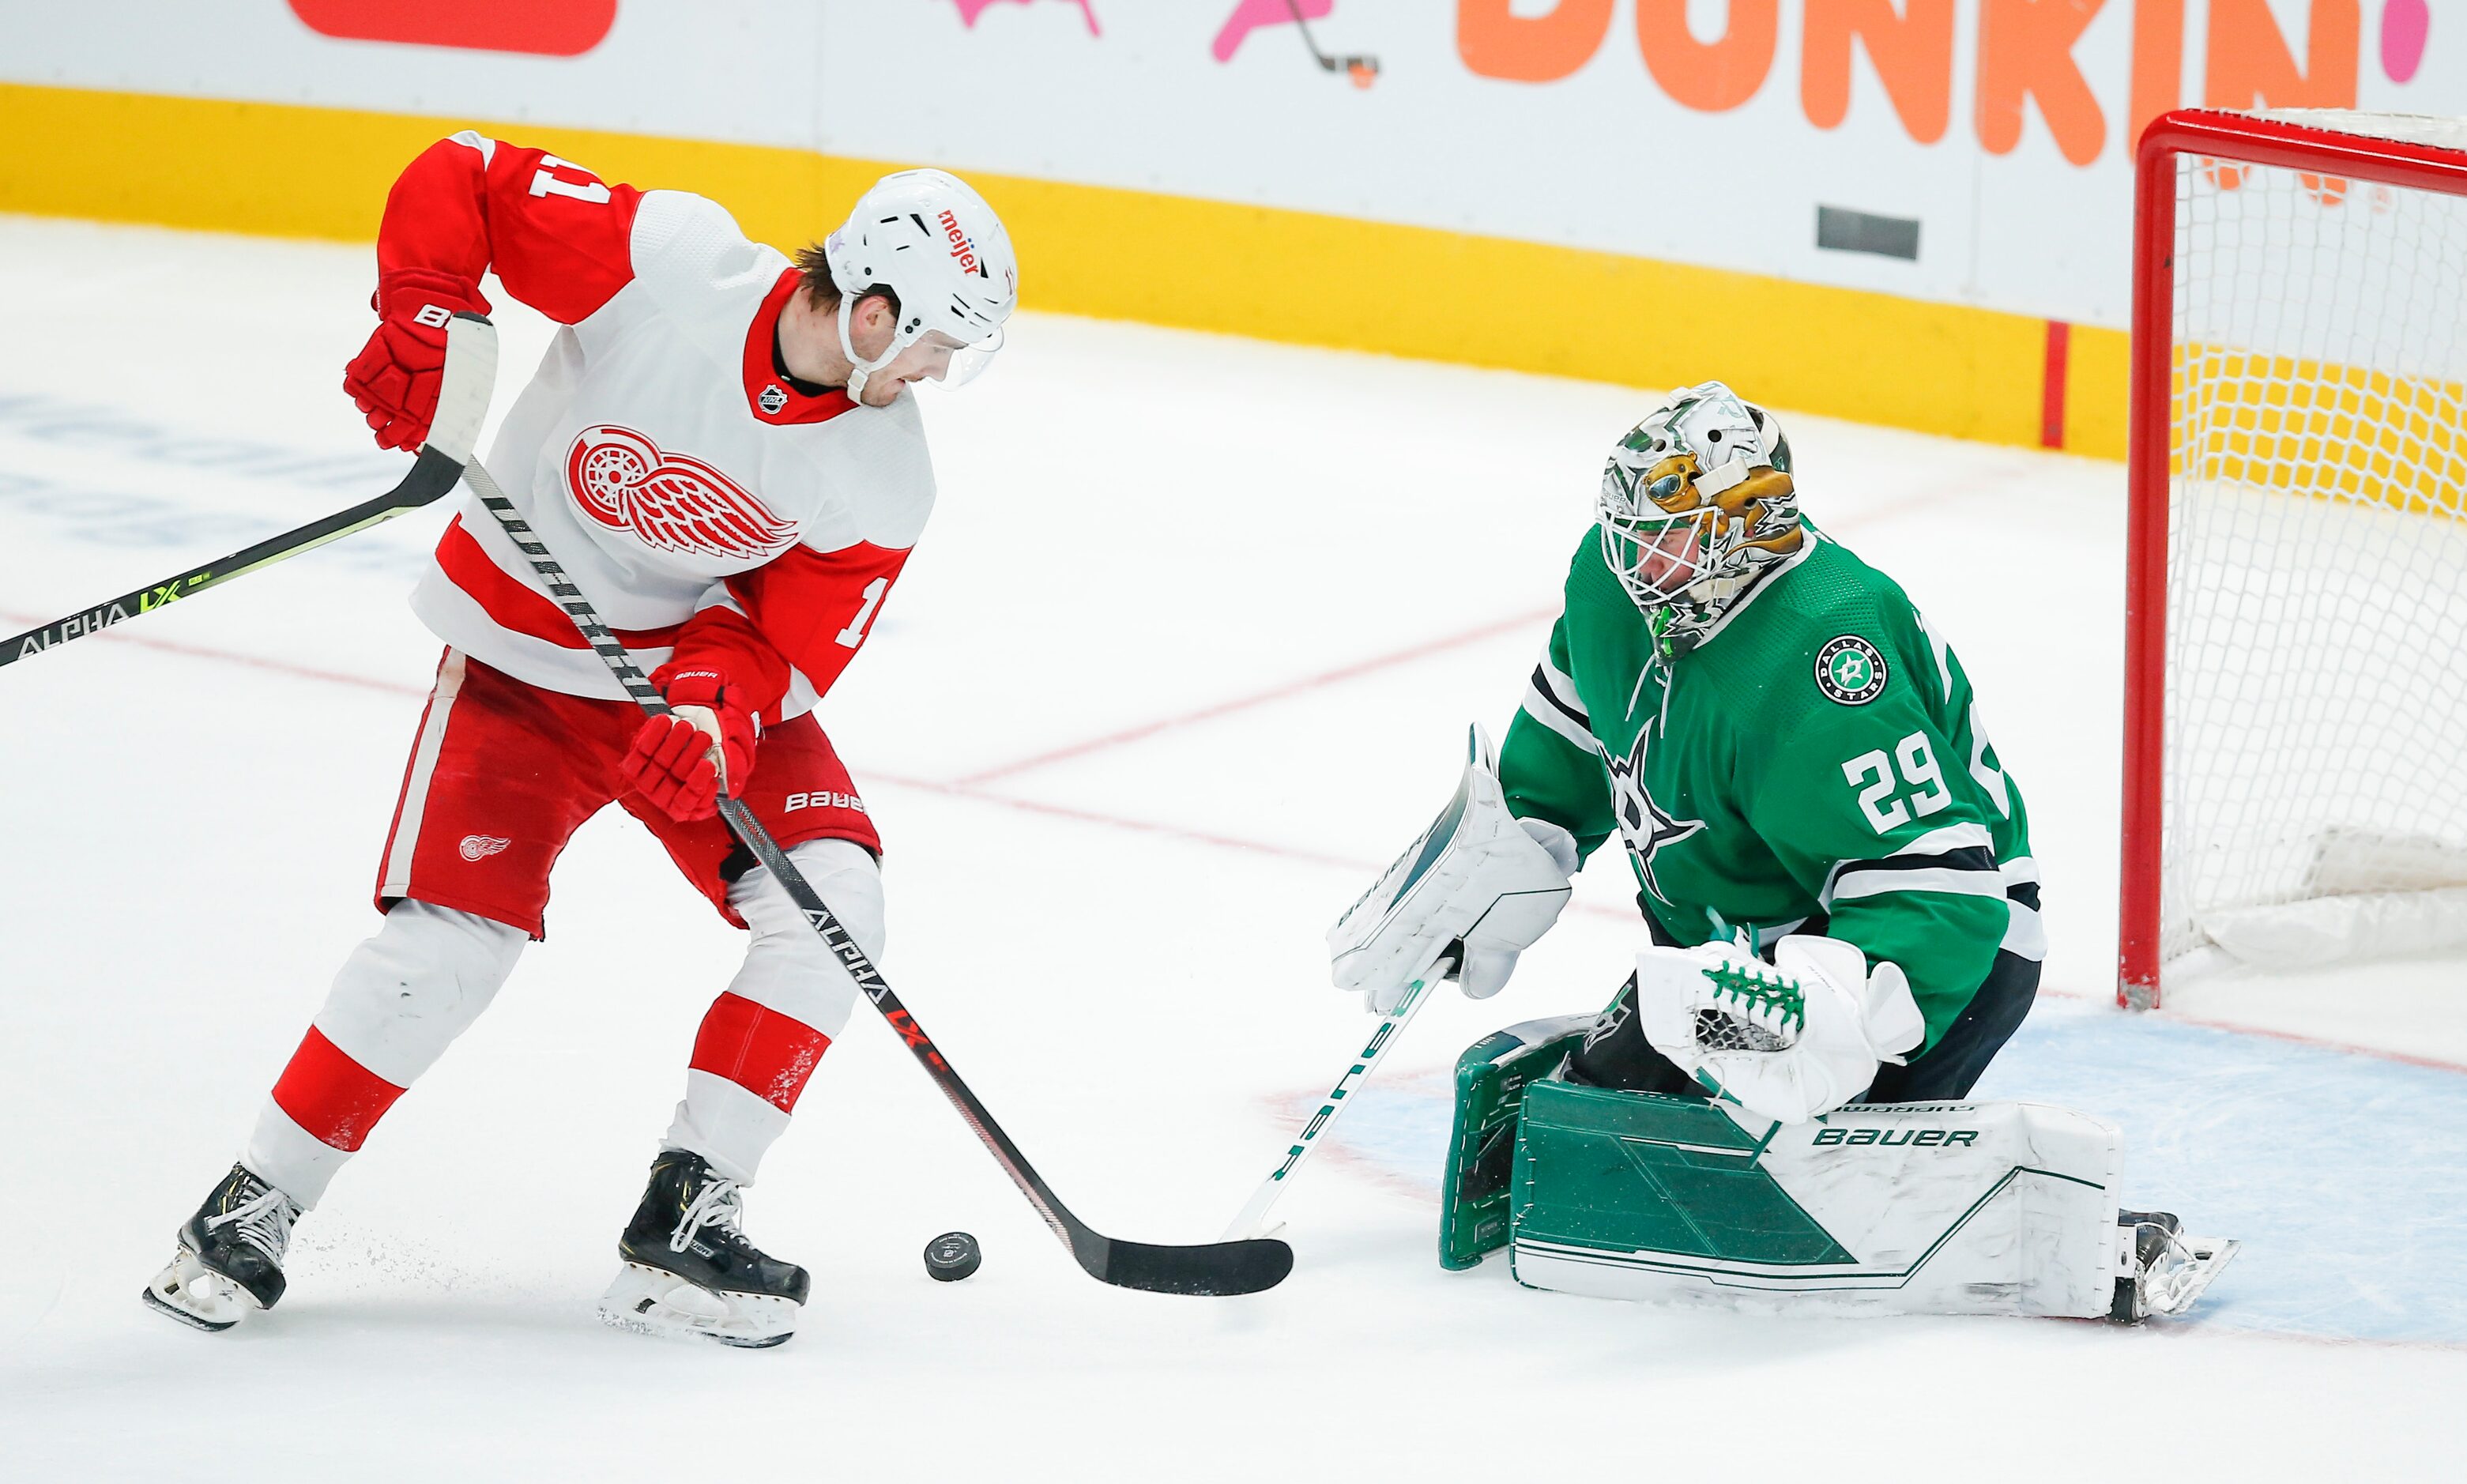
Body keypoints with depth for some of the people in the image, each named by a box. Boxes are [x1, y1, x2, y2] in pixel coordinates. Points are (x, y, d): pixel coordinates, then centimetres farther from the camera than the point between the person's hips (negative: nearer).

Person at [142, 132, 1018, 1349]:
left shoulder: (881, 481, -14)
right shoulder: (665, 264, -26)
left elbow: (791, 639, -9)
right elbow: (461, 179, -17)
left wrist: (717, 703, -30)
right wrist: (424, 319, -31)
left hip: (710, 652, 4)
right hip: (526, 645, -4)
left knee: (830, 896, -15)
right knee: (451, 939, -16)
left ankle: (680, 1227, -7)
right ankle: (252, 1211, 2)